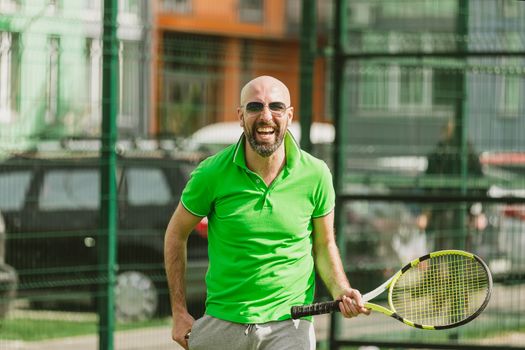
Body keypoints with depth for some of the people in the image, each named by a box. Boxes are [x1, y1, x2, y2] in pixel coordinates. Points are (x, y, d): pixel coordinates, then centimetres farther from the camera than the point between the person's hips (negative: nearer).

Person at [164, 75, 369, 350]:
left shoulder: (315, 174, -5)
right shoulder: (212, 173, -7)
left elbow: (324, 246, 9)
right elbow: (176, 233, 7)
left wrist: (340, 291, -10)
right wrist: (179, 312, 4)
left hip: (289, 326, -1)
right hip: (222, 324, 1)